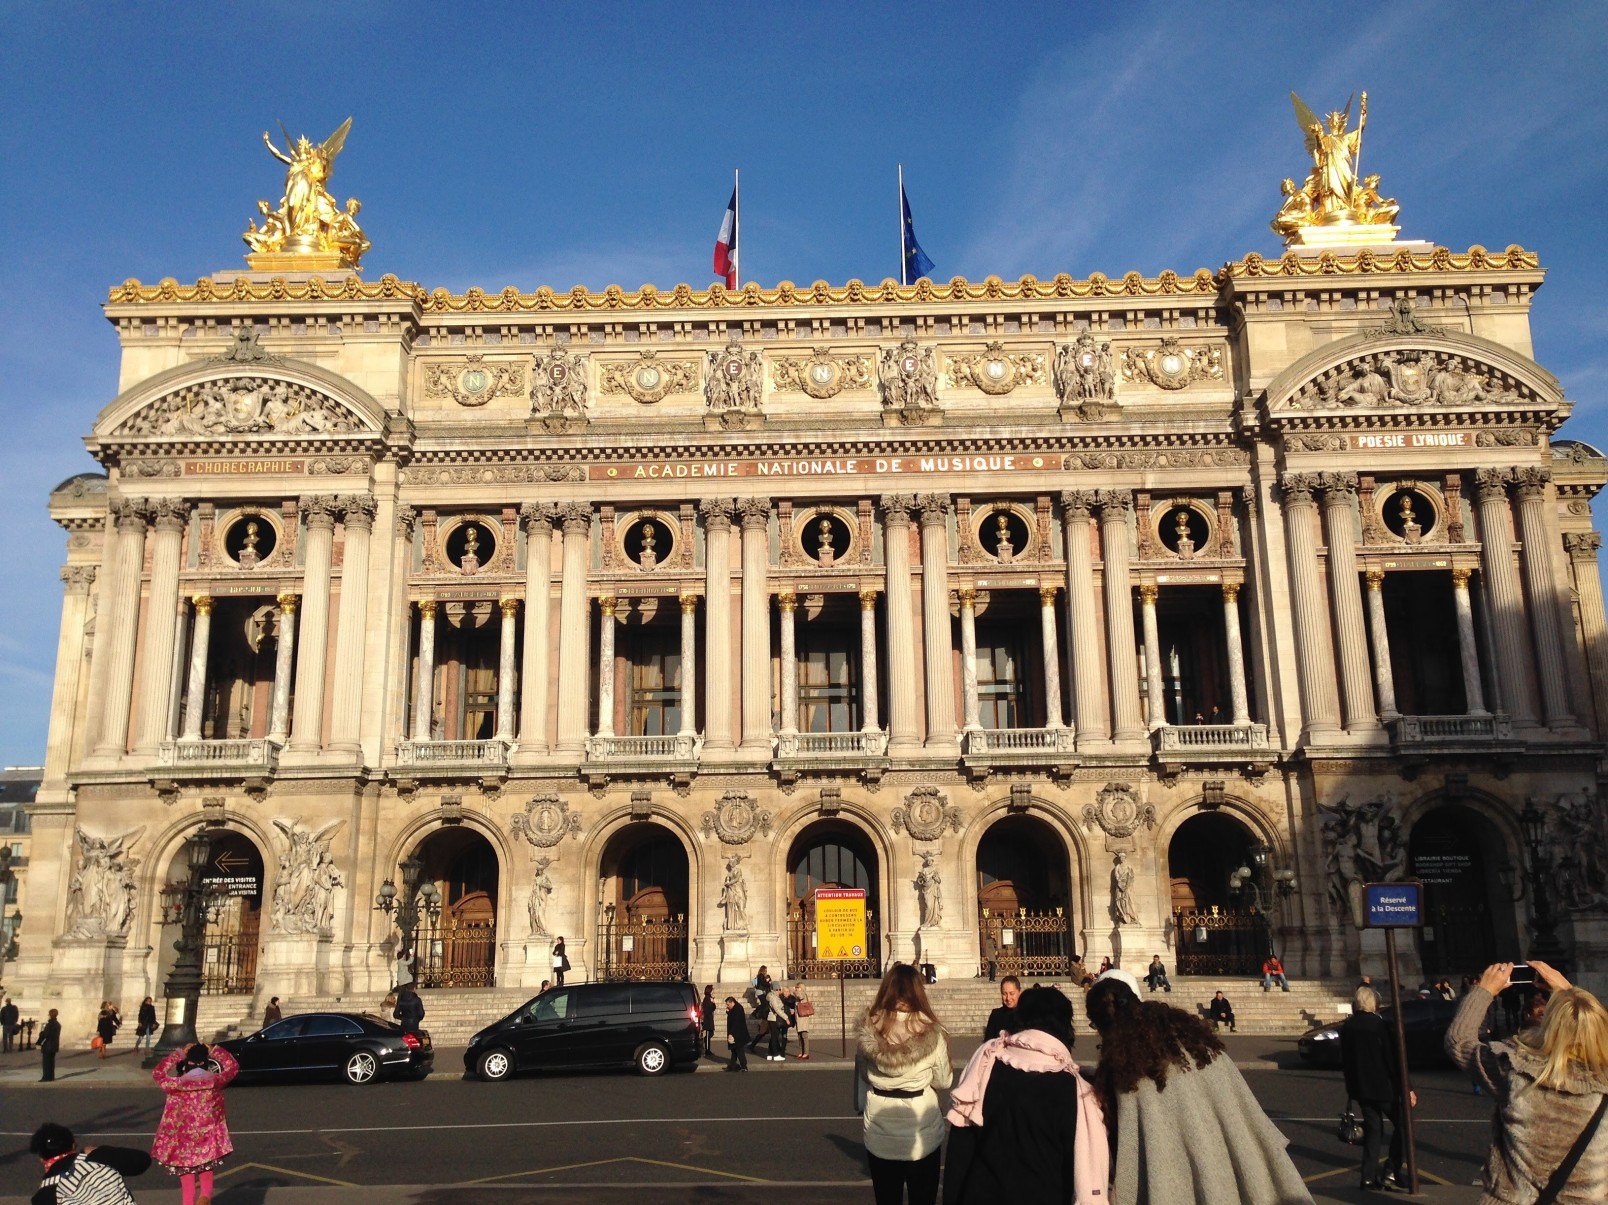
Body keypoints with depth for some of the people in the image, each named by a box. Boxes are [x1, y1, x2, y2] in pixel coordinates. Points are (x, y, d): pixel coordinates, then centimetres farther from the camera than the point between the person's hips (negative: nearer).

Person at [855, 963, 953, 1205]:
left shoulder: (869, 1031, -8)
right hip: (922, 1133, -2)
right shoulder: (930, 1031, -15)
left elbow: (861, 1076, 5)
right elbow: (943, 1081, -3)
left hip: (879, 1135, 2)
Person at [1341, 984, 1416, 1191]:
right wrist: (1405, 1088, -8)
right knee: (1401, 1124, 10)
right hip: (1383, 1087, -5)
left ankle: (1369, 1177, 10)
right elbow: (1393, 1060, -15)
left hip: (1360, 1088, 5)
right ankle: (1391, 1172, 3)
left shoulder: (1347, 1028, 3)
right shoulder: (1379, 1025, -15)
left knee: (1373, 1129, 13)